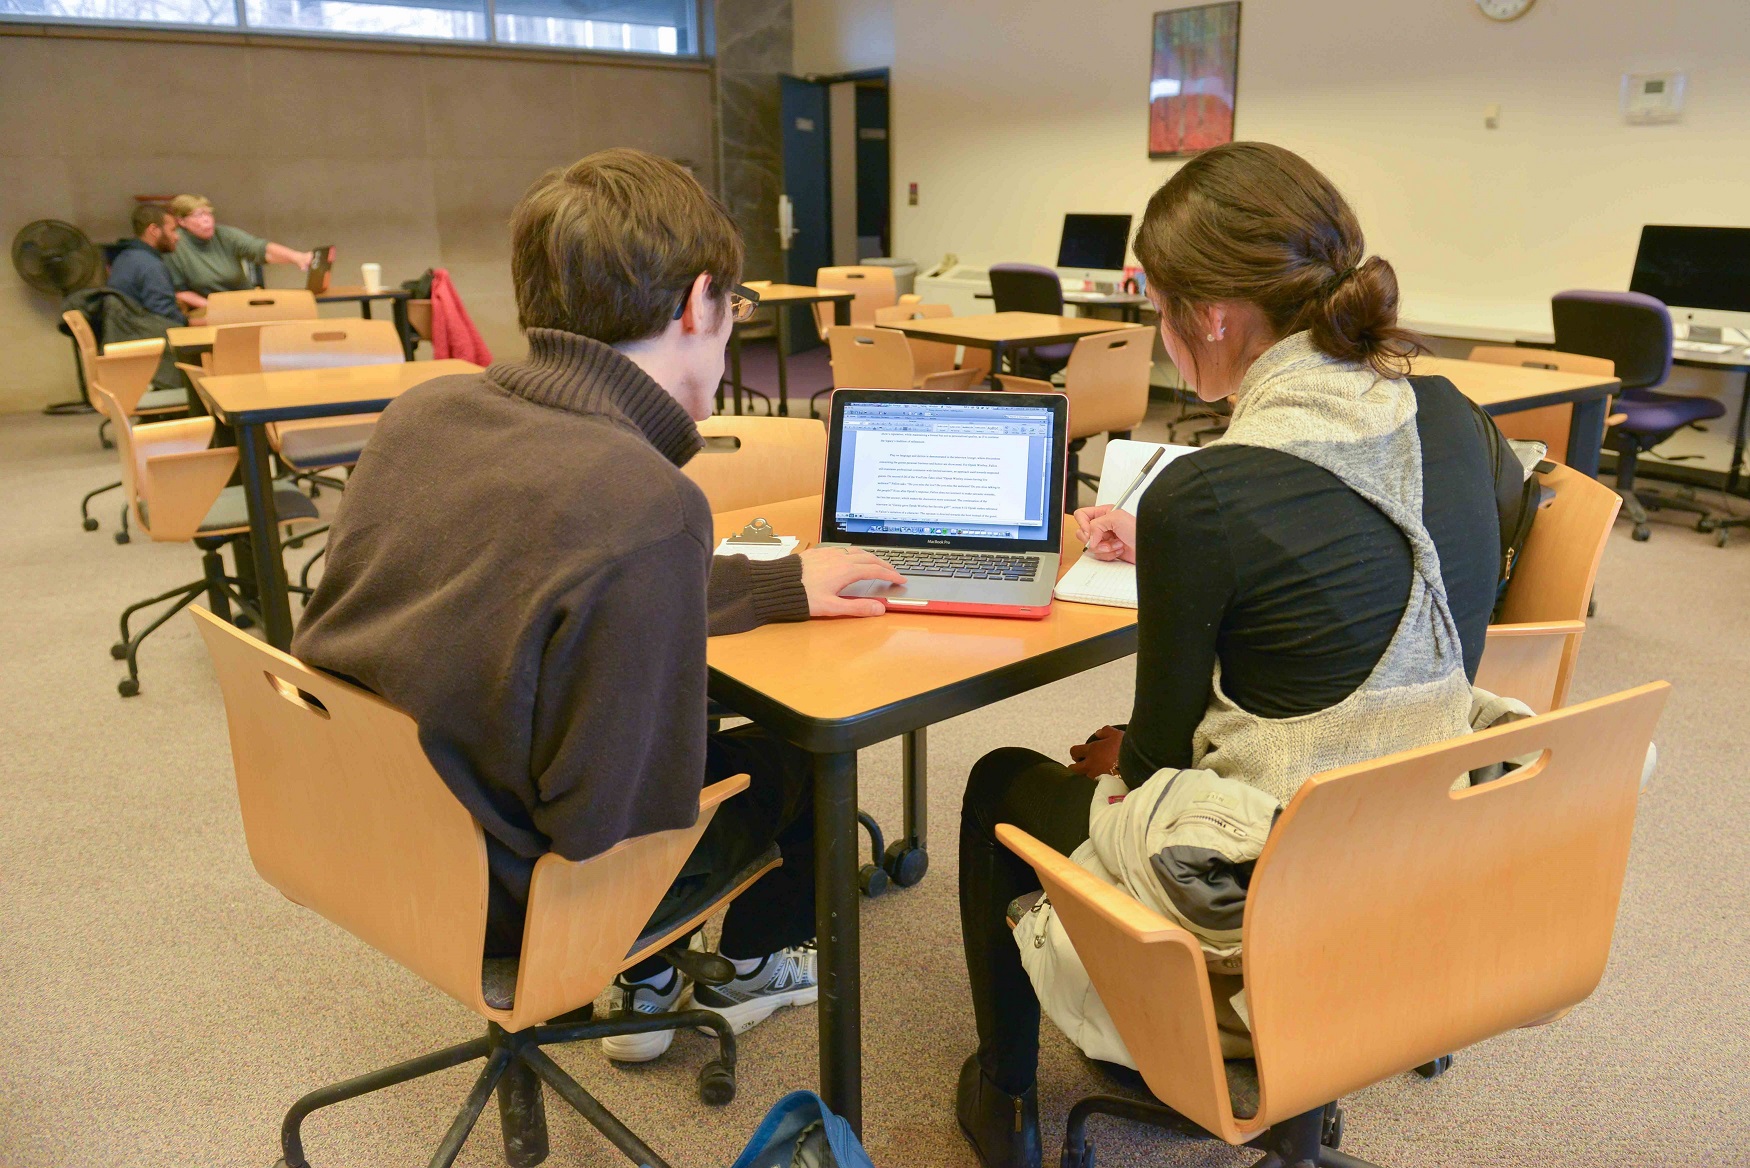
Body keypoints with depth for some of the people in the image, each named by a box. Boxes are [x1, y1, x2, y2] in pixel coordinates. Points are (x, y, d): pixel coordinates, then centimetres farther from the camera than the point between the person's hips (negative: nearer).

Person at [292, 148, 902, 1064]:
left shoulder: (423, 411, -7)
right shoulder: (645, 506, -33)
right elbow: (615, 831, -28)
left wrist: (780, 584, 16)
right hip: (501, 906, -7)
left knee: (696, 715, 27)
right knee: (802, 747, 15)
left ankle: (646, 989, 40)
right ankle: (747, 970, 44)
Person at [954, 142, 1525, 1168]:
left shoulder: (1200, 496, -25)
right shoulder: (1457, 424, -4)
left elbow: (1162, 743, -11)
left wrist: (1114, 757, 12)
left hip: (1278, 898, -7)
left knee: (1002, 785, 19)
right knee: (1123, 761, 31)